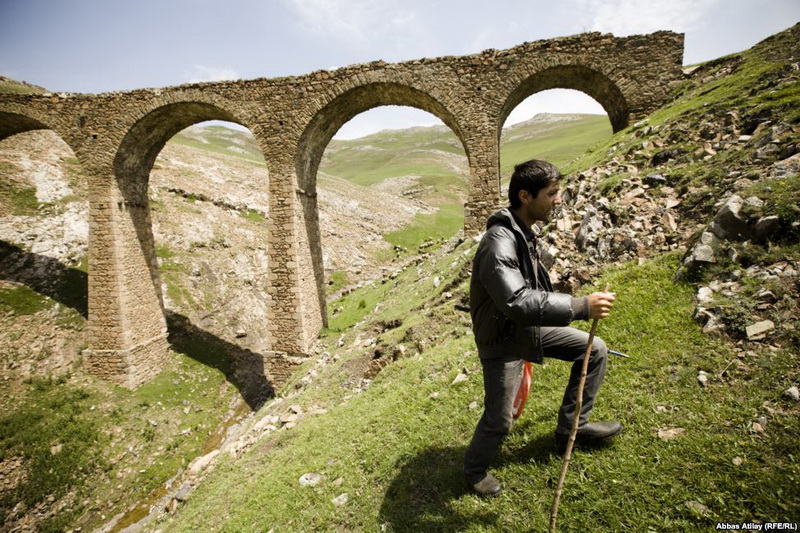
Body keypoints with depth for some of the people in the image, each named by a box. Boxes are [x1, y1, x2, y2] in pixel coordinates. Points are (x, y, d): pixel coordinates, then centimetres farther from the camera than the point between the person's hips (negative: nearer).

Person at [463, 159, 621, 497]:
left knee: (594, 350, 10)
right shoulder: (499, 243, -31)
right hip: (502, 339, -9)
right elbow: (518, 303, -41)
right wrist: (582, 307, -40)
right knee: (499, 421, -1)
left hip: (529, 327, 9)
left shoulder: (523, 232, 1)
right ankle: (474, 469, 31)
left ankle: (571, 427, 24)